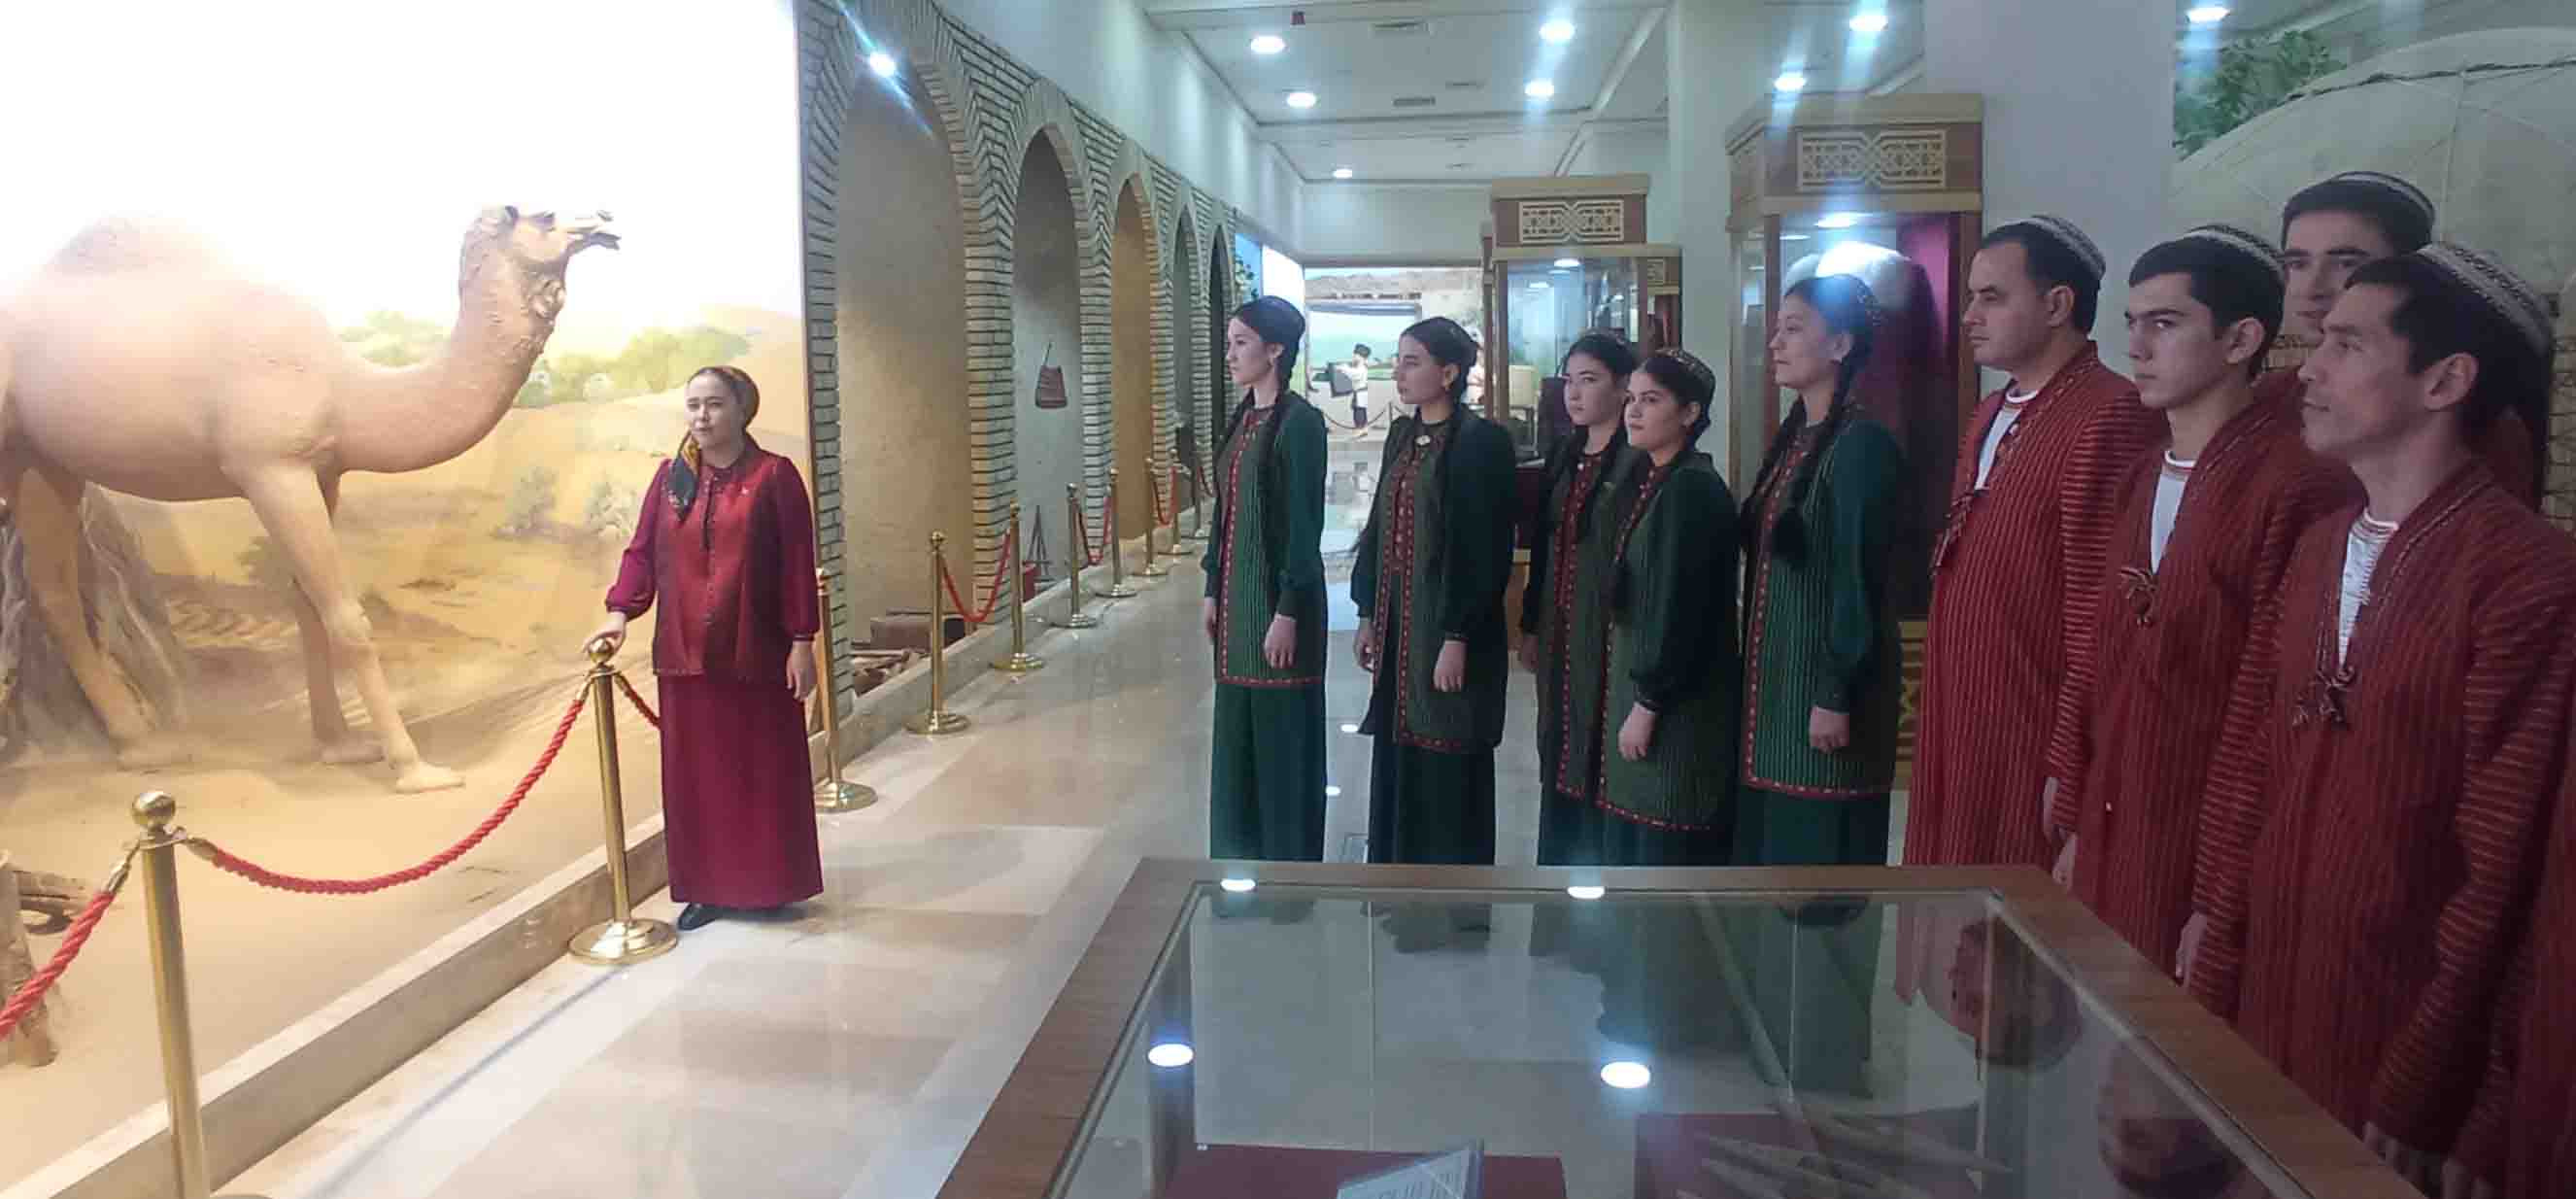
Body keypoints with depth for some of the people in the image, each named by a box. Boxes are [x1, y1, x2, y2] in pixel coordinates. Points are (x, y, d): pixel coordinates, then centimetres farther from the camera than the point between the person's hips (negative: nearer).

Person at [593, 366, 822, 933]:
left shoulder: (774, 475, -6)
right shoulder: (671, 477, 6)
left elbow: (798, 564, -7)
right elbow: (642, 551, 5)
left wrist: (801, 641, -10)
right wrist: (620, 612, -10)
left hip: (756, 651, -4)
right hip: (686, 652, 4)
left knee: (765, 770, 6)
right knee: (697, 772, 9)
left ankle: (771, 884, 19)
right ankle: (709, 886, 20)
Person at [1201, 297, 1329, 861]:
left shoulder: (1300, 421, -14)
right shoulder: (1241, 420, 11)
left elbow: (1305, 523, -17)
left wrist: (1288, 611, -19)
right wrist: (1212, 588, 13)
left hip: (1278, 593, -9)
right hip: (1236, 591, 9)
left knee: (1283, 735, 1)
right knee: (1237, 730, 15)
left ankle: (1289, 863, 14)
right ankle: (1241, 856, 27)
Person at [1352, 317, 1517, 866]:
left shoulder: (1481, 440, -12)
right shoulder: (1402, 435, 11)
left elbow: (1489, 548, -16)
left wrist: (1458, 637, -19)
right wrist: (1368, 615, 13)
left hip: (1449, 626, -7)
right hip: (1397, 623, 8)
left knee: (1449, 772, 1)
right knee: (1396, 761, 13)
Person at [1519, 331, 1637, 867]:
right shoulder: (1563, 456, 12)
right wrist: (1530, 625, 16)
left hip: (1611, 634, -8)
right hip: (1560, 632, 8)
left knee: (1601, 763, -2)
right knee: (1560, 759, 14)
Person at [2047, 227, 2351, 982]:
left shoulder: (2300, 488, -15)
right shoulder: (2140, 481, 11)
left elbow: (2271, 708, -17)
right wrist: (2077, 824, 13)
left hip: (2207, 857, -7)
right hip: (2112, 839, 7)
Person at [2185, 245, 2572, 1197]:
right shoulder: (2319, 550, 7)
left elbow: (2499, 860, -15)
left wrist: (2420, 1092, -12)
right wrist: (2212, 976, 8)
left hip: (2400, 1031, -6)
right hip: (2265, 1010, 6)